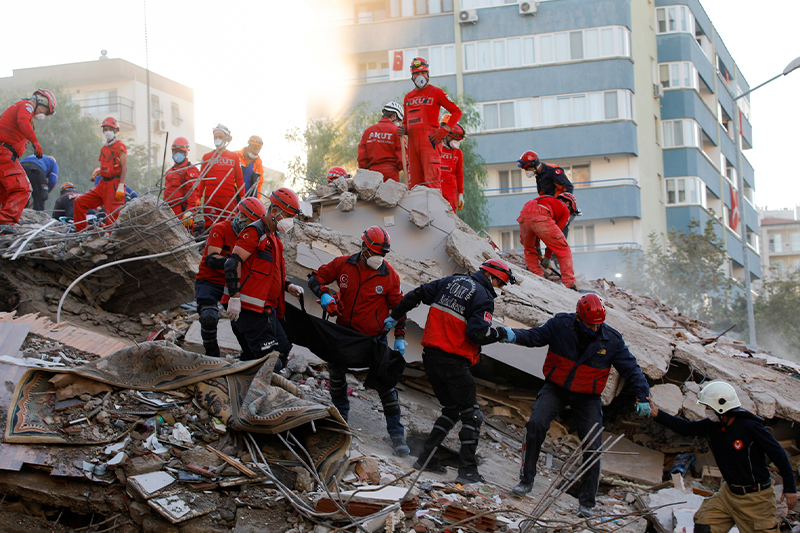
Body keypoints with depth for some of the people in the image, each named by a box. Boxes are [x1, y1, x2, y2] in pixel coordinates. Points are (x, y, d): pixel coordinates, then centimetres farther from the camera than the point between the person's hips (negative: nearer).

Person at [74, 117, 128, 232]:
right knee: (80, 202, 6)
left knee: (112, 215, -14)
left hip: (114, 185, -8)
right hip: (103, 184, 8)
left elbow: (124, 167, -13)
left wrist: (121, 187, -21)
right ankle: (80, 231, 11)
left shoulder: (120, 147, -5)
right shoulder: (104, 148, 19)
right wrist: (97, 184, 18)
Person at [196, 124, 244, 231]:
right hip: (210, 198, 0)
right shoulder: (207, 157, 12)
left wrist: (242, 197, 8)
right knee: (210, 226, -7)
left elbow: (239, 179, 13)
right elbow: (201, 179, 11)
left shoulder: (234, 157, 12)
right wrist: (198, 197, 3)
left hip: (229, 199, 0)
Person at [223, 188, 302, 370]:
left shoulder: (274, 237, 22)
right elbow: (233, 263, -18)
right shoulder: (255, 232, -9)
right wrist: (234, 297, -24)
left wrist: (288, 286, 12)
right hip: (250, 307, -10)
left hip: (266, 307, 10)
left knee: (283, 350, 11)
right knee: (269, 356, -16)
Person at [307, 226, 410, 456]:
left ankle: (397, 434, 0)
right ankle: (340, 417, 37)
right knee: (336, 372, 13)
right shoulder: (343, 264, -10)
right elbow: (316, 277, 1)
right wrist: (324, 294, -20)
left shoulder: (389, 275, -13)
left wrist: (400, 336, -3)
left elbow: (398, 305, -1)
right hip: (344, 331, 3)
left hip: (374, 338, -3)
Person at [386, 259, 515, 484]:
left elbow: (416, 294, 14)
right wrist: (502, 333, -5)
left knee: (451, 408, 20)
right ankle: (467, 469, -1)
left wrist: (395, 316, 23)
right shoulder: (484, 297, -9)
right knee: (471, 415, 2)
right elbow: (478, 333, -20)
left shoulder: (452, 281, 12)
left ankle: (427, 456, 14)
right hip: (453, 362, -8)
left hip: (430, 355, 8)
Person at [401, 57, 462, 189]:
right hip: (413, 141, 6)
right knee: (414, 182, 1)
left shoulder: (436, 92, 4)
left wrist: (444, 130, -8)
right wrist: (403, 129, 6)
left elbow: (456, 111, 3)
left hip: (429, 140, -6)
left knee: (432, 180, -15)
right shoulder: (408, 97, 21)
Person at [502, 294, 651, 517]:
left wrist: (642, 396, -14)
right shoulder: (560, 325, -13)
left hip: (587, 398, 0)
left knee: (592, 448, -6)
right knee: (536, 424, -23)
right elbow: (535, 335, -5)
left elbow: (631, 369, -6)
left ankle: (586, 502, 9)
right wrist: (515, 335, -25)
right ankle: (526, 480, -7)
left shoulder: (611, 340, -12)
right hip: (556, 389, 0)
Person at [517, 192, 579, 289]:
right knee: (564, 250, 8)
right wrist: (547, 257, 26)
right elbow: (554, 238, 21)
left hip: (524, 216, 5)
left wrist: (536, 245, 44)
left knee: (529, 250, 31)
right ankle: (569, 284, 4)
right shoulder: (565, 210, 24)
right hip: (541, 218, -5)